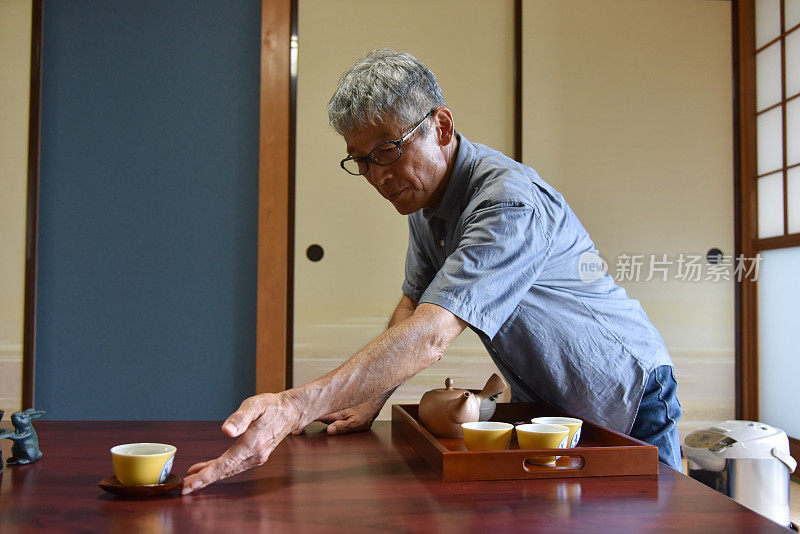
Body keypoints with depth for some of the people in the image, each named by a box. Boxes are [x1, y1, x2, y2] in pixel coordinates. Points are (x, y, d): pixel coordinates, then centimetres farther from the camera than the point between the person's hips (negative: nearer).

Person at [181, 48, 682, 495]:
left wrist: (296, 405, -51)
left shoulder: (510, 203, -32)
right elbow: (415, 304, 6)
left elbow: (431, 335, -43)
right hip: (540, 403, 7)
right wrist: (371, 399, -6)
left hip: (625, 405, -7)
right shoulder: (425, 193, -2)